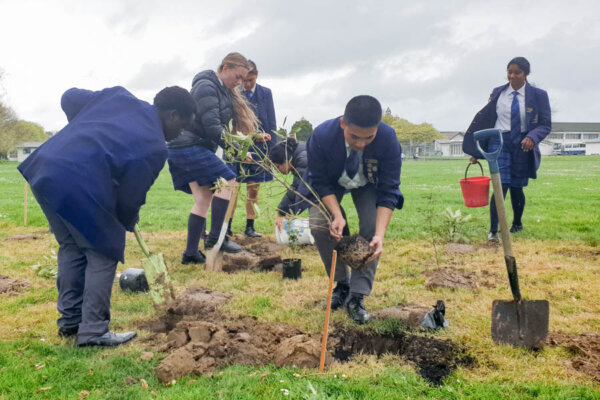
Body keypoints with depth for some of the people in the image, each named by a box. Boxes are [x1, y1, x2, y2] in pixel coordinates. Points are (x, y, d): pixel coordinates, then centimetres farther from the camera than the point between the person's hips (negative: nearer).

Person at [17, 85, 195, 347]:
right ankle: (93, 331, 11)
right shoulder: (155, 147, -4)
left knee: (71, 246, 22)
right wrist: (128, 222, 20)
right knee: (103, 254, 8)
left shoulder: (118, 97, 15)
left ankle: (69, 319, 34)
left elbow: (70, 98, 21)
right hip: (80, 186, -9)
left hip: (44, 168, 9)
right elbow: (130, 195, -1)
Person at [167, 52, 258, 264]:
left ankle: (191, 253, 9)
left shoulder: (225, 91, 17)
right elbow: (212, 127, -21)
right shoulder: (206, 87, -13)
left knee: (203, 199, 6)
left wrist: (254, 135, -1)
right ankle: (214, 238, -10)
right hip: (190, 147, -10)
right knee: (227, 181, -14)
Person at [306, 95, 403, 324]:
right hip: (331, 182, 0)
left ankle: (357, 296, -7)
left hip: (369, 184, 0)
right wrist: (337, 216, -37)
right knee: (318, 226, -18)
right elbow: (320, 182, -22)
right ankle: (342, 284, 5)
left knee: (371, 230, -20)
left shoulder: (388, 139, -36)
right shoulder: (321, 136, -37)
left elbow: (388, 192, -29)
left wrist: (380, 235, -41)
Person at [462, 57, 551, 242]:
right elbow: (485, 119, 9)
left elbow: (546, 125, 1)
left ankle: (517, 223, 35)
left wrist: (532, 137, -21)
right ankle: (493, 231, -11)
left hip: (523, 145, 0)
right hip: (499, 142, 0)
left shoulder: (538, 95, 0)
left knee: (516, 188, 8)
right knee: (501, 186, -13)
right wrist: (477, 151, 7)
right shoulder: (498, 93, 5)